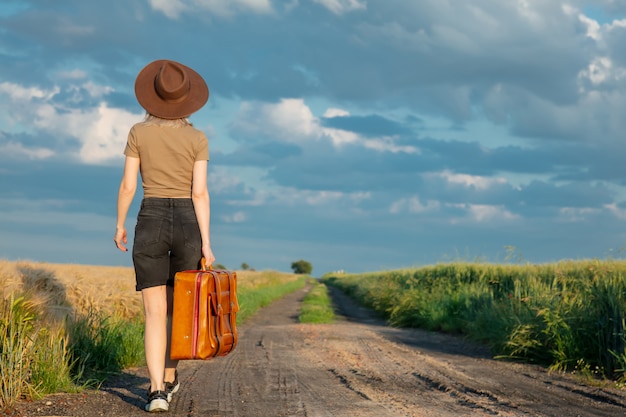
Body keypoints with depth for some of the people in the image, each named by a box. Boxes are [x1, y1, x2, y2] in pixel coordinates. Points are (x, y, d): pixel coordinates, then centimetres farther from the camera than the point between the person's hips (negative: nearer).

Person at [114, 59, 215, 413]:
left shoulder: (138, 133, -1)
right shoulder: (198, 139, -2)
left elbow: (128, 186, -1)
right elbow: (200, 192, -8)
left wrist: (119, 225, 14)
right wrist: (207, 243, -8)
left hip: (150, 225, -1)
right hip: (188, 226, 1)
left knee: (155, 313, -2)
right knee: (179, 306, 20)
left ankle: (158, 391, -16)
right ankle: (169, 378, 31)